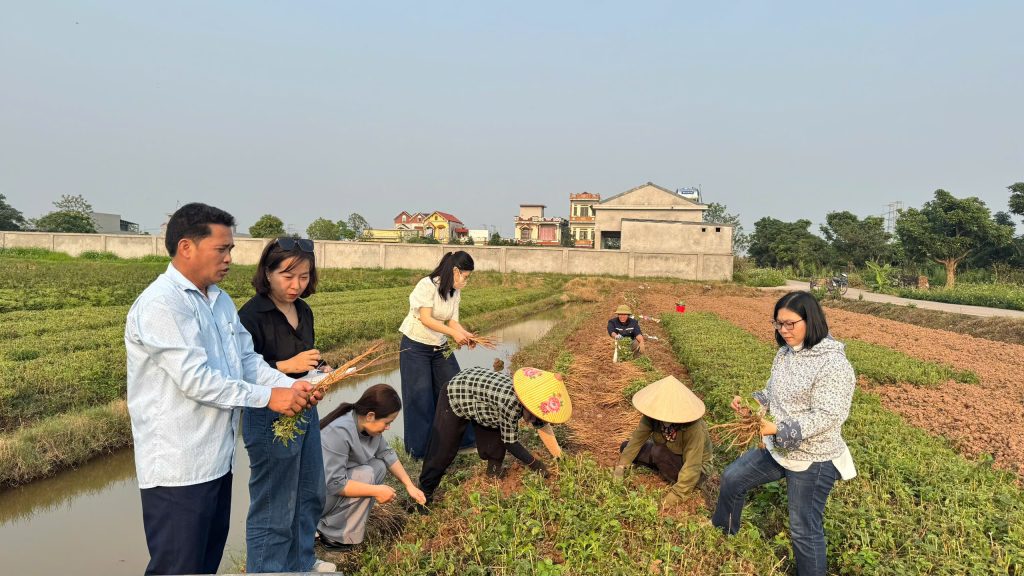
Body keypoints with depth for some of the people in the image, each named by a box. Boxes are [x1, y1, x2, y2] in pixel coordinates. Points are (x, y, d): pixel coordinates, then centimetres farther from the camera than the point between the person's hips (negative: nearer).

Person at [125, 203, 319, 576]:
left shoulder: (220, 300, 10)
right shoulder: (160, 304, -18)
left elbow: (248, 359, 8)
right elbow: (195, 379, -24)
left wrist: (290, 386, -8)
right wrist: (268, 397, -21)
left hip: (217, 458, 9)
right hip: (178, 467, -8)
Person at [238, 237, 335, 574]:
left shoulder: (303, 311, 4)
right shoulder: (251, 316, -19)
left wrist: (322, 368, -4)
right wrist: (285, 367, -29)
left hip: (306, 411, 8)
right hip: (270, 417, -8)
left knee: (309, 493, 22)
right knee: (273, 505, 7)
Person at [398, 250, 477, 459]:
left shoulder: (455, 292, 3)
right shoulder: (427, 285, -19)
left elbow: (452, 321, -1)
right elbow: (426, 319, -24)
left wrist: (466, 334, -21)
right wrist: (454, 333, -29)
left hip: (440, 347, 7)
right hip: (415, 347, -7)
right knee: (421, 398, -2)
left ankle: (461, 439, 22)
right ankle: (420, 449, 12)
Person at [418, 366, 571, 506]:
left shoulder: (530, 396, -17)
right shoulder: (511, 403, -40)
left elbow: (543, 426, -1)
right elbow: (510, 442, -27)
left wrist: (559, 457, 3)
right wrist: (533, 462, -14)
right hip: (454, 398, -7)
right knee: (442, 450, -3)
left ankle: (494, 477, 28)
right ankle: (425, 492, 13)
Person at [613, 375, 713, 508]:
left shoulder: (693, 427, -37)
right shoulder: (654, 415, -22)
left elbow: (692, 467, -35)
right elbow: (638, 437, -15)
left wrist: (674, 496, -35)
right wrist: (621, 465, -21)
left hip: (697, 470, -6)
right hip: (672, 455, 6)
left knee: (659, 452, -33)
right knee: (625, 448, -4)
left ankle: (674, 481, -7)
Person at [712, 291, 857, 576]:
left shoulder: (833, 364, -24)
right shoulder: (785, 353, 1)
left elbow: (826, 417, -27)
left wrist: (779, 429, -32)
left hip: (813, 460, -8)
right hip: (777, 448, 9)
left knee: (804, 530, 6)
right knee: (732, 478, 19)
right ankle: (722, 533, 44)